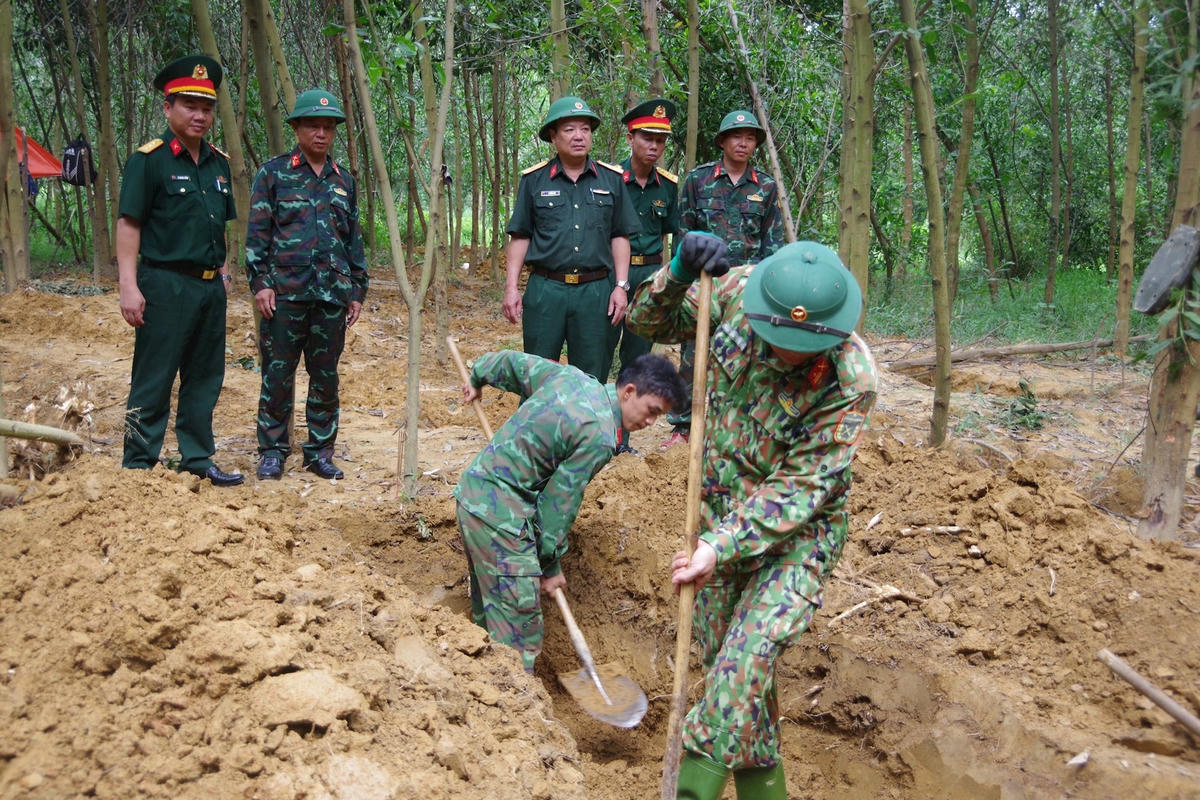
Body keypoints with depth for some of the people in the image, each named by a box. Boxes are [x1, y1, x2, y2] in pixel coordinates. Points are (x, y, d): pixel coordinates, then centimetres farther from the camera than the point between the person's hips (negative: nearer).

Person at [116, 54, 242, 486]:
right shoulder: (148, 160, -7)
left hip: (210, 286, 7)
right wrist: (129, 285, -18)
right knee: (153, 381, -2)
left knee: (205, 378, 12)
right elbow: (128, 224, -11)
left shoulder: (218, 162, 13)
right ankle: (138, 466, 6)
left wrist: (221, 269, 15)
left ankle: (197, 459, 22)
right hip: (165, 284, -7)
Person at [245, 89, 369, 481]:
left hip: (332, 294, 4)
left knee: (326, 377, 8)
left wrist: (358, 289, 14)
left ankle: (320, 452, 19)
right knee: (278, 374, 1)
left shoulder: (344, 180, 14)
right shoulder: (274, 173, 2)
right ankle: (272, 452, 12)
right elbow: (257, 232, -2)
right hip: (285, 291, -4)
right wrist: (260, 282, -9)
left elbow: (354, 239, 18)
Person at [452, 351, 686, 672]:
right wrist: (550, 566, -2)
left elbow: (513, 362, 19)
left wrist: (478, 378, 38)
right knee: (519, 625, -6)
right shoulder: (599, 436, -19)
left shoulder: (571, 376, 5)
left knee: (489, 605, 20)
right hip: (500, 513, -10)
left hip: (472, 490, 10)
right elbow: (560, 502, -14)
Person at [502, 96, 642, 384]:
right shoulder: (533, 180, 5)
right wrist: (511, 287, 0)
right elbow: (520, 237, 7)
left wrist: (621, 286, 1)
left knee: (592, 379, 8)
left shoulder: (611, 179, 8)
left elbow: (620, 237, 10)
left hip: (596, 292, 1)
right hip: (545, 289, -1)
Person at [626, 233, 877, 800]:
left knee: (747, 654, -23)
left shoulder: (850, 379, -27)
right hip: (724, 508, 5)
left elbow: (800, 488, -25)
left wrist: (724, 546, -29)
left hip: (798, 529, -5)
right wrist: (678, 274, -21)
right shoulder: (736, 292, -15)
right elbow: (653, 323, 0)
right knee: (719, 653, 14)